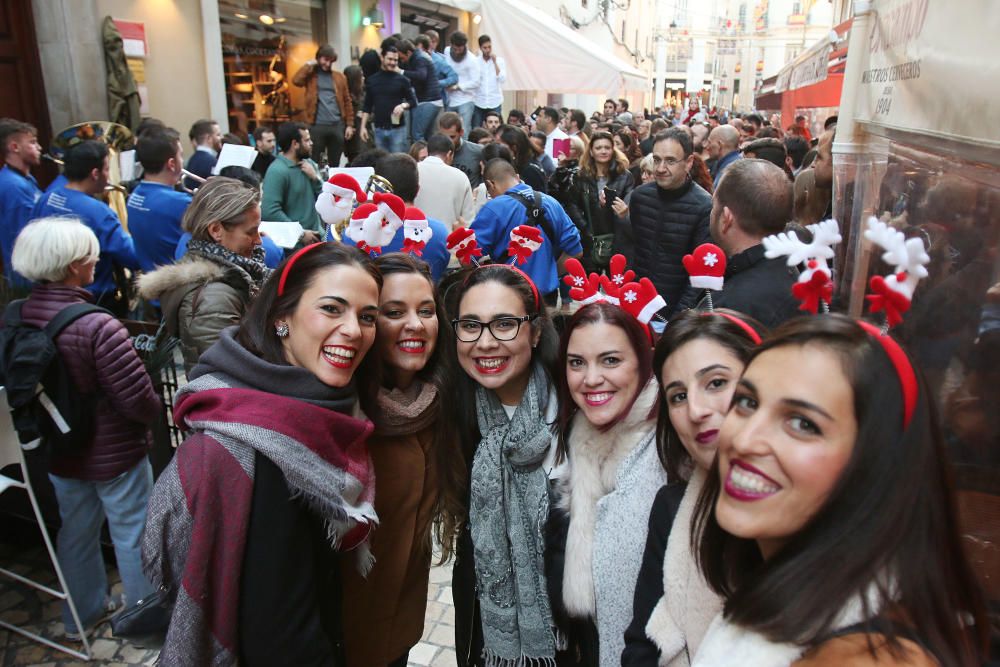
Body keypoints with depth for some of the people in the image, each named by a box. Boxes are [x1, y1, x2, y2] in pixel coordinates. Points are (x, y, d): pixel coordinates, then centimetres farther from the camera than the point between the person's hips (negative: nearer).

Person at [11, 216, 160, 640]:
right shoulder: (98, 327, -30)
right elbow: (139, 401, -28)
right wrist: (151, 412, -6)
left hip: (57, 451, 7)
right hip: (114, 453, -6)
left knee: (75, 534, 24)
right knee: (132, 535, 14)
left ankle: (81, 615, 43)